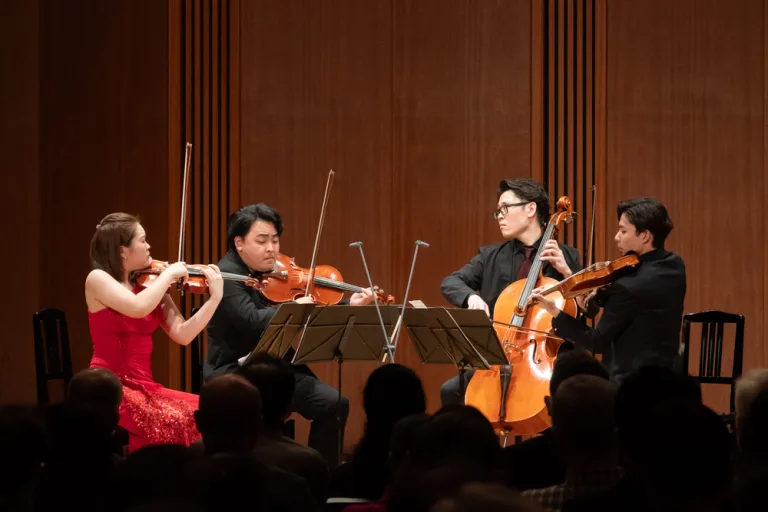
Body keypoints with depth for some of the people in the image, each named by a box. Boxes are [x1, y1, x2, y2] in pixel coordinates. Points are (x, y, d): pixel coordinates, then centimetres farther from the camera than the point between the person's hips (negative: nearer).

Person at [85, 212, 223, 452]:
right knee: (172, 422, -30)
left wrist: (215, 297, -4)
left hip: (144, 387, 6)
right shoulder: (98, 279, -6)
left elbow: (183, 334, 3)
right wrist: (168, 274, -12)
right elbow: (139, 307, -24)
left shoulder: (149, 285, 10)